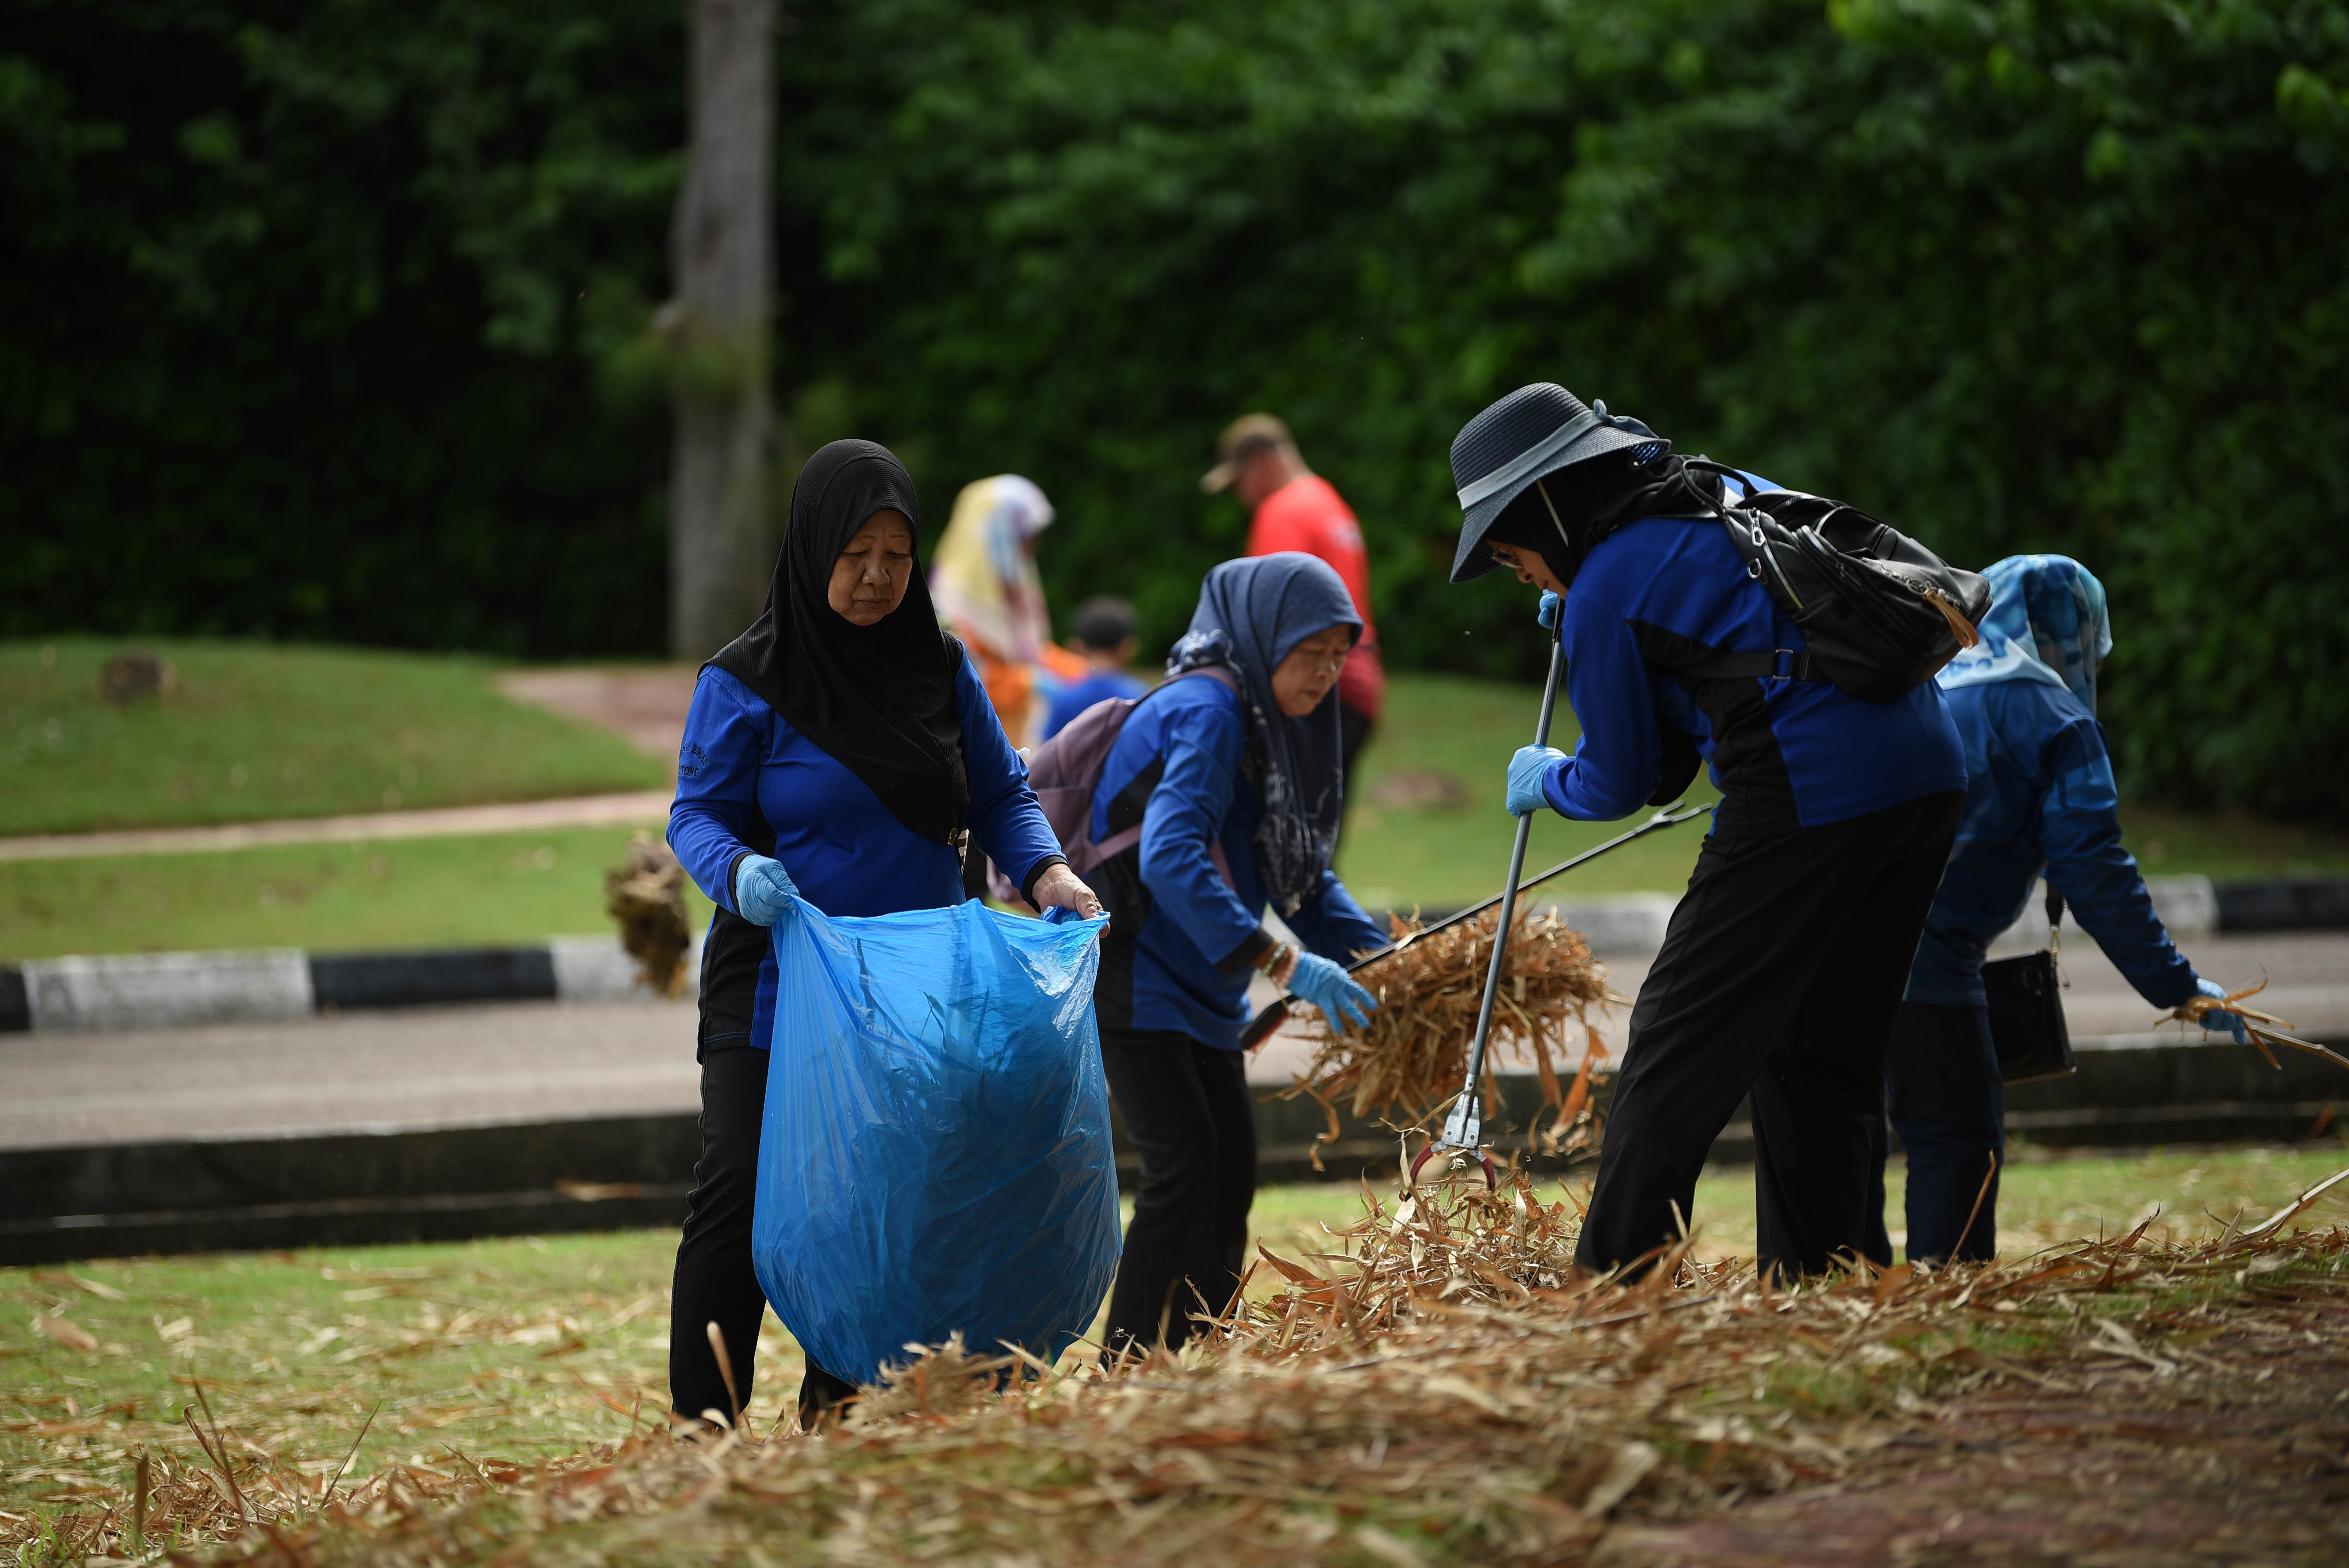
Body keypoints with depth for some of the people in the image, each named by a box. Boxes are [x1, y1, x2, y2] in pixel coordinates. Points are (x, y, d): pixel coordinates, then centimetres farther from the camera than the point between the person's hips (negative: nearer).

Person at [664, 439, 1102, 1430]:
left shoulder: (941, 669, 7)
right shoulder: (747, 681, -6)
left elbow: (1000, 796, 10)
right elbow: (698, 815, -7)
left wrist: (1047, 873, -10)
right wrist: (740, 874, -29)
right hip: (775, 999, -4)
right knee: (740, 1208, -8)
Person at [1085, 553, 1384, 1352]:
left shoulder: (1270, 721, 9)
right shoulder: (1203, 712, -21)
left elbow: (1301, 870, 15)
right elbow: (1170, 861, -33)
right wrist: (1284, 963, -35)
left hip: (1201, 983, 10)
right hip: (1129, 976, -10)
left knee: (1232, 1171, 8)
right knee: (1186, 1163, -17)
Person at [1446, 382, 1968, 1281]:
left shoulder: (1606, 591, -5)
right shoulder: (1731, 494, 18)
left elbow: (1624, 784, 5)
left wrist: (1543, 783, 25)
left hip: (1810, 796, -8)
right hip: (1927, 772, 8)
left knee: (1679, 1044, 1)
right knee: (1821, 1051, 15)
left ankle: (1612, 1288, 2)